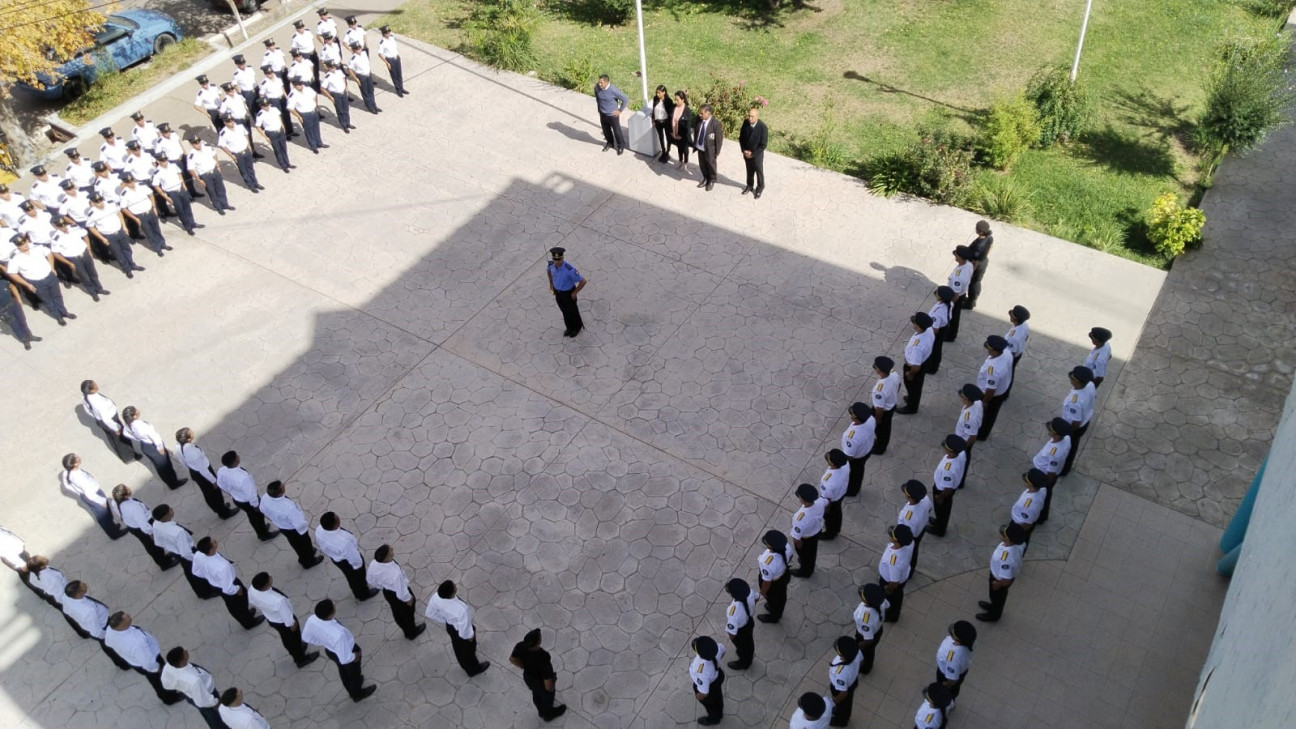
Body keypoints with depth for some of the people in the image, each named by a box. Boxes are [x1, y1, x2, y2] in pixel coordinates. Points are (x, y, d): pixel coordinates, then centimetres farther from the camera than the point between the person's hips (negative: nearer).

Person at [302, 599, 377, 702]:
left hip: (329, 650, 5)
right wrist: (354, 657, -12)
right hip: (348, 651, -5)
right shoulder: (338, 635, -49)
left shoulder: (312, 620, -33)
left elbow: (306, 637, -10)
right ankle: (357, 694, 61)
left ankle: (351, 691, 66)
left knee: (343, 669, 36)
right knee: (354, 673, 30)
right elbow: (345, 658, -35)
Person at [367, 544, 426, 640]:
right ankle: (411, 633, 58)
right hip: (398, 595, -5)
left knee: (397, 612, 34)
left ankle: (406, 629, 64)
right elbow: (402, 592, -31)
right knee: (407, 613, 28)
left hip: (387, 592, 5)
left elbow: (370, 580, -7)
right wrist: (408, 598, -8)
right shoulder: (396, 574, -47)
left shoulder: (374, 564, -29)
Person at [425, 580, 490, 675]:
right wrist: (470, 635, -9)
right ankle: (473, 669, 61)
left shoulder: (436, 597, -32)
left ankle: (465, 665, 69)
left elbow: (430, 613, -10)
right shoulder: (462, 610, -48)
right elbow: (464, 631, -32)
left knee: (458, 646, 37)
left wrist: (445, 620, 4)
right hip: (460, 630, -5)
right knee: (468, 650, 29)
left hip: (450, 626, 5)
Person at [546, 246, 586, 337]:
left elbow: (583, 281, -31)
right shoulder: (552, 264, -23)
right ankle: (570, 327, 54)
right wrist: (551, 284, 8)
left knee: (572, 311, 21)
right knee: (564, 310, 27)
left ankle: (577, 327, 51)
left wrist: (575, 293, -18)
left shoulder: (570, 269, -41)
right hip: (558, 291, 5)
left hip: (568, 293, -5)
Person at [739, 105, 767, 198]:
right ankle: (750, 185, 44)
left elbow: (763, 144, -20)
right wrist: (744, 150, -9)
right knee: (749, 170, 23)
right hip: (746, 153, 4)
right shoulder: (746, 123, -13)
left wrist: (753, 153, -18)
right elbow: (741, 137, 0)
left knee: (759, 171, 15)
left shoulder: (763, 127, -27)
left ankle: (760, 188, 35)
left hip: (757, 154, -4)